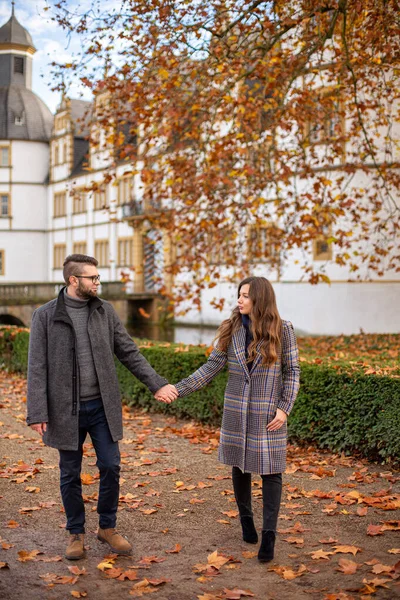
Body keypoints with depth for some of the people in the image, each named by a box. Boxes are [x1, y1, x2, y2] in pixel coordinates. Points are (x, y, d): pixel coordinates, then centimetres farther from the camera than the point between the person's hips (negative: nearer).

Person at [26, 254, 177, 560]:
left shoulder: (105, 311, 2)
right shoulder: (45, 316, -7)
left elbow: (129, 352, 5)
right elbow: (37, 368, -8)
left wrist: (157, 384, -2)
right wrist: (37, 413, -12)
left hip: (102, 406, 2)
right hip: (66, 409, -2)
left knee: (111, 467, 5)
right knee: (70, 474, 10)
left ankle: (108, 527, 25)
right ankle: (76, 532, 27)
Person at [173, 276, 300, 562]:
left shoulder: (283, 329, -5)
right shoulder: (231, 329, 1)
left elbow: (292, 371, -2)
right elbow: (212, 366, -1)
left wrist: (284, 408, -11)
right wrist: (179, 389, -10)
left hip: (269, 413, -3)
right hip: (237, 411, 3)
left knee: (270, 470, -3)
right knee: (240, 466, 12)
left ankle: (269, 534, 2)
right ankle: (246, 518, 31)